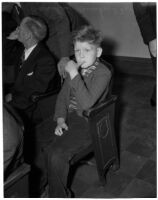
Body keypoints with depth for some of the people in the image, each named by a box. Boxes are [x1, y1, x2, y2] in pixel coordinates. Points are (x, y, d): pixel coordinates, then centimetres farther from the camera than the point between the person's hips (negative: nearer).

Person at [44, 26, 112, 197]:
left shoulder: (103, 73, -14)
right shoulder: (75, 68, 8)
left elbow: (87, 103, -27)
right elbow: (62, 95, 12)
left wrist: (74, 74, -27)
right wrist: (60, 119, -2)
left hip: (87, 122, -7)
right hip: (68, 118, 7)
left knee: (56, 154, -24)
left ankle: (58, 195, 2)